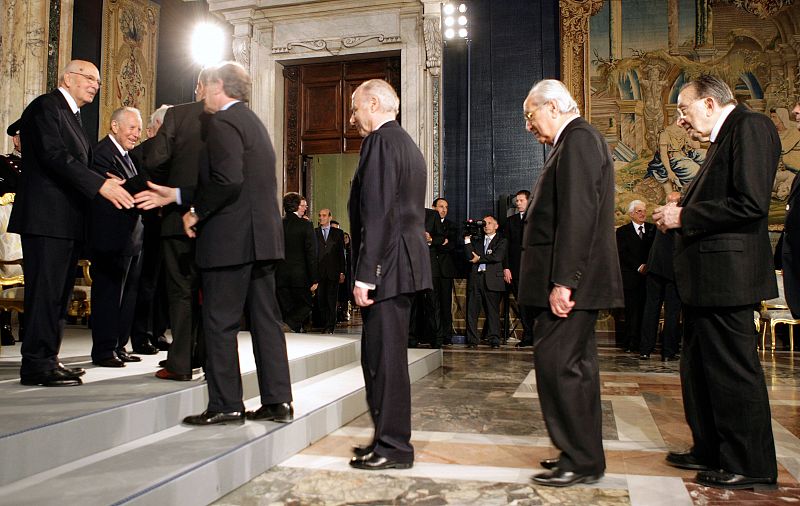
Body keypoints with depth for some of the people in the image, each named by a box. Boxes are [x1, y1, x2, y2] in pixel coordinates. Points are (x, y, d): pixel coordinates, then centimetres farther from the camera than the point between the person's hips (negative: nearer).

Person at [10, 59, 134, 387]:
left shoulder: (72, 116, 23)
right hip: (46, 217, -10)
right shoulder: (45, 106, -5)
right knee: (45, 290, -8)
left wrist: (109, 184, 6)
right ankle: (37, 364, -2)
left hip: (68, 221, 10)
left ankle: (47, 360, 19)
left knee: (59, 293, 12)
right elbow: (54, 155, -18)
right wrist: (100, 184, -25)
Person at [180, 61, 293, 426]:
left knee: (220, 323, -1)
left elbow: (227, 180, -23)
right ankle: (277, 400, 13)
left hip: (230, 237, -9)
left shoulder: (223, 122, -10)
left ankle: (225, 405, 5)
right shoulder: (253, 122, 20)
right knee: (266, 319, 9)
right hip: (262, 235, 9)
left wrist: (197, 213, -9)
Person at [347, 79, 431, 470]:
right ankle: (389, 439, 24)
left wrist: (365, 274, -21)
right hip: (406, 261, 10)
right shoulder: (407, 143, 20)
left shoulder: (381, 141, -10)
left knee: (384, 357, -4)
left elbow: (378, 213, -20)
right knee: (386, 355, 15)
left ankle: (393, 447, 5)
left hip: (389, 263, -10)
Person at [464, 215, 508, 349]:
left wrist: (479, 259, 1)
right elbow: (469, 256, 6)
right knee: (472, 310, -1)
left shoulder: (502, 241, 11)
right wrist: (467, 239, 2)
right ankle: (472, 340, 3)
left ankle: (494, 340, 4)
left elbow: (497, 257, -6)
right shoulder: (476, 240, 21)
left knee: (493, 311, -2)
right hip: (475, 278, 3)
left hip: (492, 279, -3)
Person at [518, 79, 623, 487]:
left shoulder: (578, 139, -11)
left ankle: (580, 461, 3)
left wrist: (563, 281, -24)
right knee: (575, 365, 15)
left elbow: (578, 215, -21)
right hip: (574, 279, 11)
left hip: (571, 280, -11)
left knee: (556, 363, -7)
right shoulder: (579, 139, 21)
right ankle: (583, 454, 25)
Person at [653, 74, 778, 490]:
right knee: (699, 369, 16)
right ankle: (711, 452, 28)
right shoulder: (723, 138, 20)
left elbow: (750, 203, -21)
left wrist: (684, 216, -14)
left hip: (727, 273, -10)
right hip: (704, 279, 10)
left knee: (733, 371, -2)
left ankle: (752, 468, 11)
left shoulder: (750, 126, -10)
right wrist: (679, 216, 7)